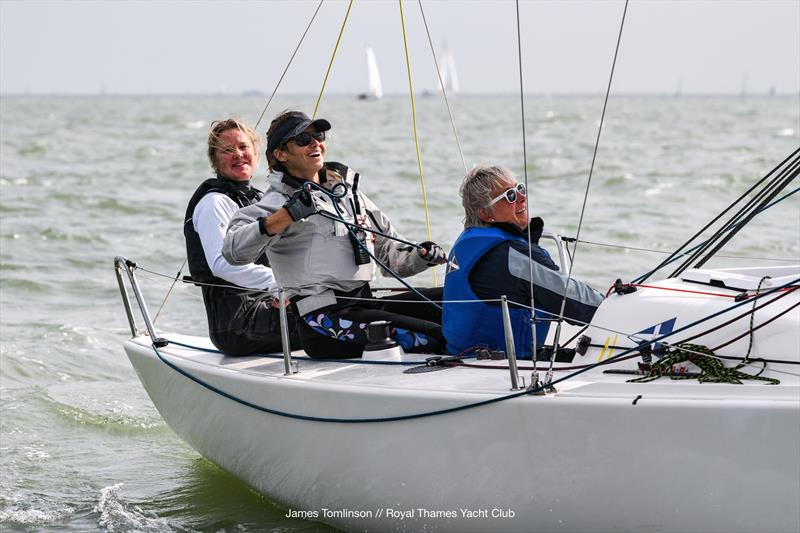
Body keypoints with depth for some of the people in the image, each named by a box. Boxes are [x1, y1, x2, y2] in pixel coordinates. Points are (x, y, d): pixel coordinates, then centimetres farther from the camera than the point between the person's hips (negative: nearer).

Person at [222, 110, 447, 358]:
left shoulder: (347, 191, 21)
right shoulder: (279, 201, -3)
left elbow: (390, 251, 27)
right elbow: (234, 249, -21)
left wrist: (421, 256, 5)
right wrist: (287, 215, -30)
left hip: (366, 302, 8)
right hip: (325, 321, -8)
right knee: (437, 337, -24)